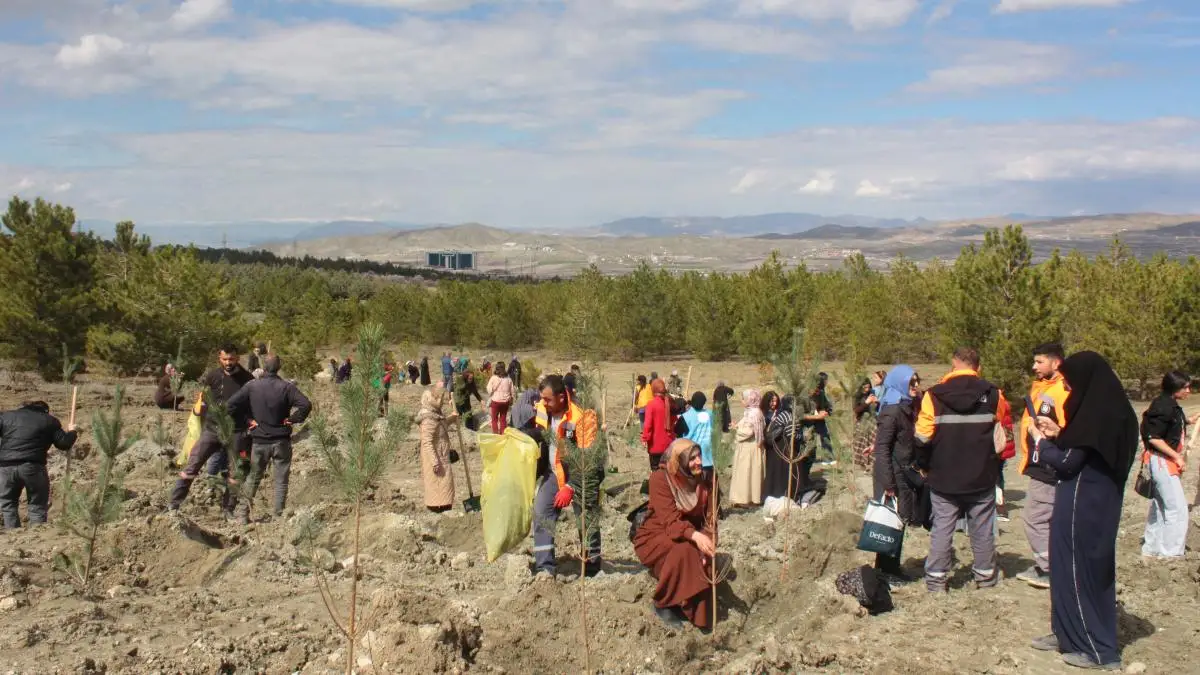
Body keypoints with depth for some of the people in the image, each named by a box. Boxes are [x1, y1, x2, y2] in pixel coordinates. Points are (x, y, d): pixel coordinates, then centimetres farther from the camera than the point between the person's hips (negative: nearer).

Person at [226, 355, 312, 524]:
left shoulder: (251, 386, -4)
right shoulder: (286, 387, -10)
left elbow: (231, 405, -7)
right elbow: (306, 405, -21)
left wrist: (247, 419, 2)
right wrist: (292, 420, -8)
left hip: (259, 441, 2)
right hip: (281, 441, -2)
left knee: (253, 478, 15)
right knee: (281, 480, 8)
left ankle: (242, 514, 14)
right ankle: (279, 516, 8)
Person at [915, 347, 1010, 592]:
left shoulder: (934, 395, -8)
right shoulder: (993, 395, -3)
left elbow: (923, 438, -6)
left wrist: (925, 465, 8)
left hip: (944, 479, -1)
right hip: (982, 478, 1)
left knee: (942, 528, 5)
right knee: (982, 528, 12)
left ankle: (936, 578, 8)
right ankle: (985, 575, 22)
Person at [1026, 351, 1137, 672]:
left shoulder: (1093, 413, -22)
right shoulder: (1110, 408, 6)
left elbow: (1066, 462, -19)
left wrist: (1041, 441, -4)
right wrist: (1058, 435, 11)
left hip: (1082, 506, -10)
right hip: (1099, 502, 10)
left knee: (1077, 567, 1)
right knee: (1092, 566, 16)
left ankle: (1096, 649, 8)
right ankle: (1070, 632, 29)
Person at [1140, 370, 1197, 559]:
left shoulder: (1171, 405, 9)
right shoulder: (1163, 407, -20)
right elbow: (1153, 438, -23)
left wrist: (1189, 421, 14)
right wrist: (1177, 456, -19)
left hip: (1168, 460, 10)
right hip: (1161, 461, -10)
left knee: (1161, 505, 17)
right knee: (1177, 507, -8)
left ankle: (1151, 547, 26)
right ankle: (1170, 553, -2)